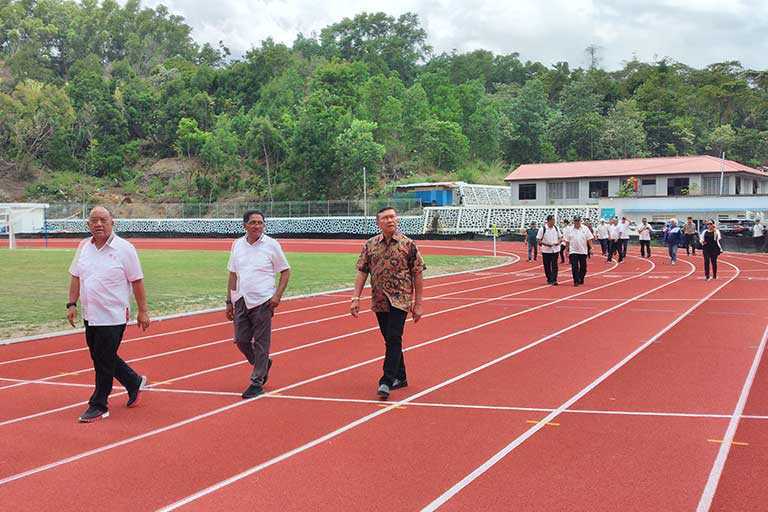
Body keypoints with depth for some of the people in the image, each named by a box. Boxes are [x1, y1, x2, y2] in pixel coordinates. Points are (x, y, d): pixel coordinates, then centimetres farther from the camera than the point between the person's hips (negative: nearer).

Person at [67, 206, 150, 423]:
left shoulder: (124, 248, -10)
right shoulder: (84, 246, 7)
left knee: (104, 361, -2)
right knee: (99, 358, 15)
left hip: (113, 317, -6)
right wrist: (72, 304, 7)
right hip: (90, 315, 7)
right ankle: (135, 382, 35)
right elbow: (75, 277, 15)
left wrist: (143, 311, -6)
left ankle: (98, 406, 12)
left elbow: (137, 281, -7)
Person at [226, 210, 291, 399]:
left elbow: (285, 271, 1)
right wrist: (229, 301, 12)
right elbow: (233, 275, 14)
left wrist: (278, 295, -11)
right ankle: (263, 364, 33)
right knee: (241, 340, 7)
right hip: (241, 301, 5)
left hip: (263, 302, -4)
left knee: (260, 343, 0)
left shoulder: (271, 245, -4)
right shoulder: (237, 245, 8)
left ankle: (257, 382, 10)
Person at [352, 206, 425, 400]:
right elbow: (362, 272, 6)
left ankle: (387, 381, -11)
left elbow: (417, 275, -1)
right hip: (379, 301, 4)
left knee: (393, 339, -12)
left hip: (400, 300, -4)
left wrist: (418, 304, -4)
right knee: (391, 340, 13)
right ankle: (400, 377, 27)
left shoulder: (408, 244, -4)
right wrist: (356, 298, -3)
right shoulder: (370, 245, 4)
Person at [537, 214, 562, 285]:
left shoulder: (556, 228, 5)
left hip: (555, 249, 2)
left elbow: (560, 237, 14)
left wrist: (559, 242, -8)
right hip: (546, 250, -2)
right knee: (547, 266, 7)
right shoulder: (542, 229, -7)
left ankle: (554, 280, -7)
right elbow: (538, 239, -6)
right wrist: (545, 244, -19)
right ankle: (549, 279, 22)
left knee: (554, 265, -6)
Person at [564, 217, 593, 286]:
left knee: (583, 267, 8)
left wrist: (590, 248, -5)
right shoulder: (570, 230, 4)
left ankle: (581, 279, 25)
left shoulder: (585, 229, 2)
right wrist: (567, 250, 3)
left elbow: (589, 239, 1)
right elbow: (567, 241, 6)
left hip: (583, 251, 1)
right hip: (573, 251, -1)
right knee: (574, 267, -7)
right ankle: (576, 281, -5)